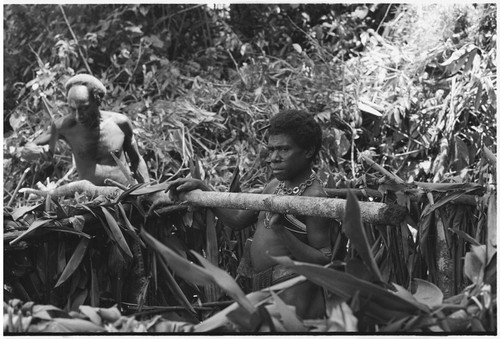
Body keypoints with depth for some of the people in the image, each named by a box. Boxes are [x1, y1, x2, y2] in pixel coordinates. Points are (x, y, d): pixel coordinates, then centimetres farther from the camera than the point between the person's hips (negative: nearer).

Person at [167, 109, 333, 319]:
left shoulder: (314, 195, -13)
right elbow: (237, 219, 21)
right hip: (262, 290, 8)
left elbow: (324, 262, -16)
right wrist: (200, 188, 15)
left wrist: (282, 232, -26)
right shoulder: (275, 185, 13)